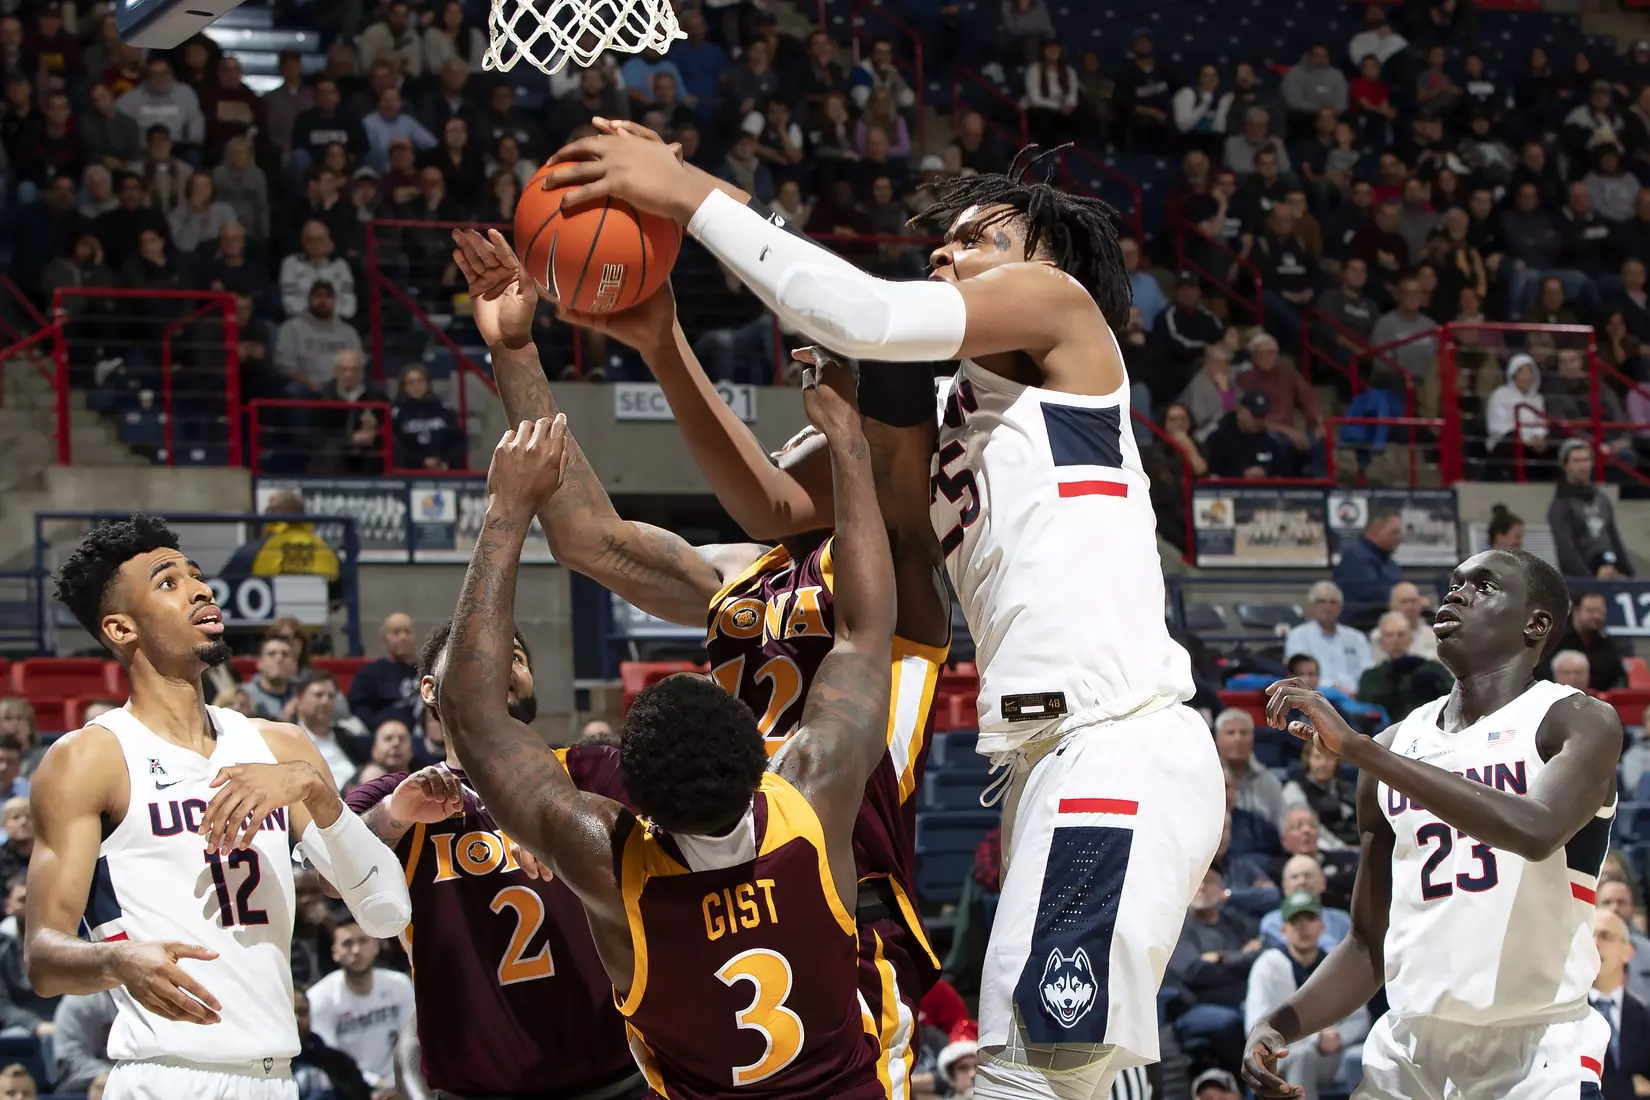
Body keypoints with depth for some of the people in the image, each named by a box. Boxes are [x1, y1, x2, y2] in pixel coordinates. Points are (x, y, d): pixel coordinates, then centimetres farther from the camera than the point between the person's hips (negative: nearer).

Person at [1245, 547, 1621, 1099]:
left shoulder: (1581, 722, -4)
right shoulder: (1393, 748, 12)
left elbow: (1535, 831, -26)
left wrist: (1356, 745, -26)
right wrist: (1283, 1024, -3)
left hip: (1540, 1046, -5)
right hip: (1409, 1044, 5)